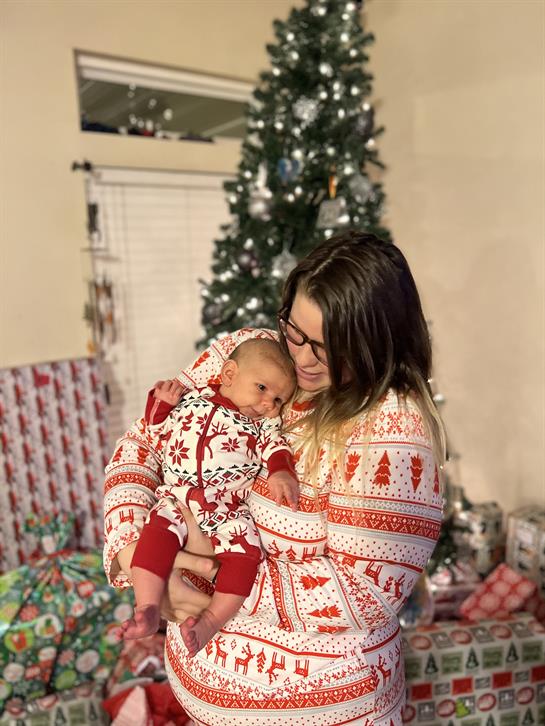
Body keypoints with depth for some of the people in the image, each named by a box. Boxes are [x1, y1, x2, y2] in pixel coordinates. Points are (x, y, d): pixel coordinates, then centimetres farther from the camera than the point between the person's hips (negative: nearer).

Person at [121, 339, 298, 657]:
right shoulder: (193, 400, 16)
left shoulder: (265, 423, 15)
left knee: (244, 552, -22)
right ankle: (149, 609, -18)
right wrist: (162, 402, 9)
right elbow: (160, 429, 25)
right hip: (177, 499, 0)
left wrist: (281, 472, -21)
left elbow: (276, 448, -1)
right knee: (157, 532, -25)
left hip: (230, 509, 0)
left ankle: (212, 620, -13)